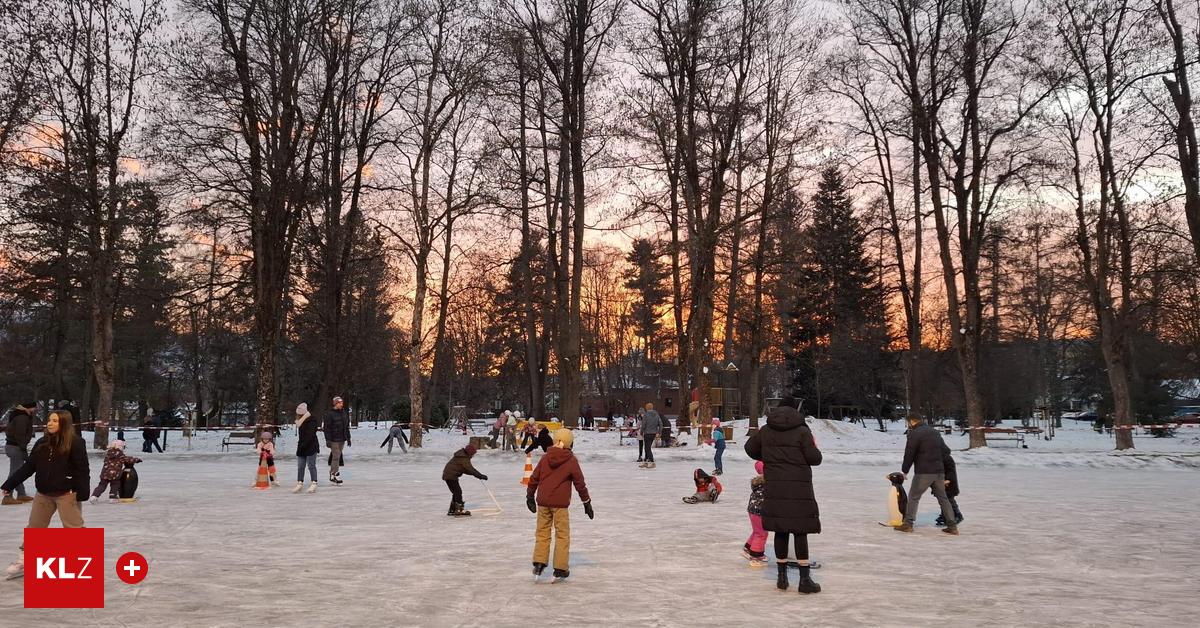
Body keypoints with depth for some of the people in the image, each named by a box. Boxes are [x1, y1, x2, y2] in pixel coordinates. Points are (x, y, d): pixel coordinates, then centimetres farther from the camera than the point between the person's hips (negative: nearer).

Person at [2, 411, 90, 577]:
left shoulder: (75, 442, -12)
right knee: (34, 526, 16)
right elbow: (28, 467, 10)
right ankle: (24, 560, 31)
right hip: (44, 493, 6)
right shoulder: (42, 443, 5)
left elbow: (82, 469, -14)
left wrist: (82, 492, -20)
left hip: (66, 493, -6)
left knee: (73, 527, -2)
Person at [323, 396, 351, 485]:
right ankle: (336, 476, -4)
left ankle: (332, 474, 20)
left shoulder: (343, 413, 11)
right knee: (336, 457, -8)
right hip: (334, 440, -7)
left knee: (336, 457, 11)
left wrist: (348, 438, 16)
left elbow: (347, 427, 17)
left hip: (342, 440, 7)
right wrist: (328, 440, -15)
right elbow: (327, 428, -12)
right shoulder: (329, 414, -10)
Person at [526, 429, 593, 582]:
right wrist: (587, 502, 9)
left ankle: (539, 563, 8)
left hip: (543, 502, 3)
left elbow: (534, 478, 9)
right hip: (560, 503, -3)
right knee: (562, 535, 6)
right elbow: (580, 483, -1)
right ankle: (560, 570, 6)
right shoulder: (571, 460, -5)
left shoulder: (546, 458, 4)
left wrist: (530, 496, 23)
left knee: (542, 532, 14)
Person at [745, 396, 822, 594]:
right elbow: (815, 458, -8)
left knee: (780, 531, 10)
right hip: (799, 488, -4)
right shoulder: (802, 431, -7)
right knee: (800, 532, 0)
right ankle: (805, 579, 1)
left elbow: (750, 448, 19)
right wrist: (812, 447, 13)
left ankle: (782, 577, 17)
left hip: (775, 488, 4)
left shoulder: (766, 431, 7)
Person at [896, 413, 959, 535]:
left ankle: (908, 524, 0)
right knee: (943, 498, 13)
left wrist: (904, 471, 4)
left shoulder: (914, 434, -8)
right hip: (939, 471, 7)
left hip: (923, 472, -7)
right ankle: (952, 526, 11)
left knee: (913, 497, 2)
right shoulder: (935, 432, 17)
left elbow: (909, 454, -9)